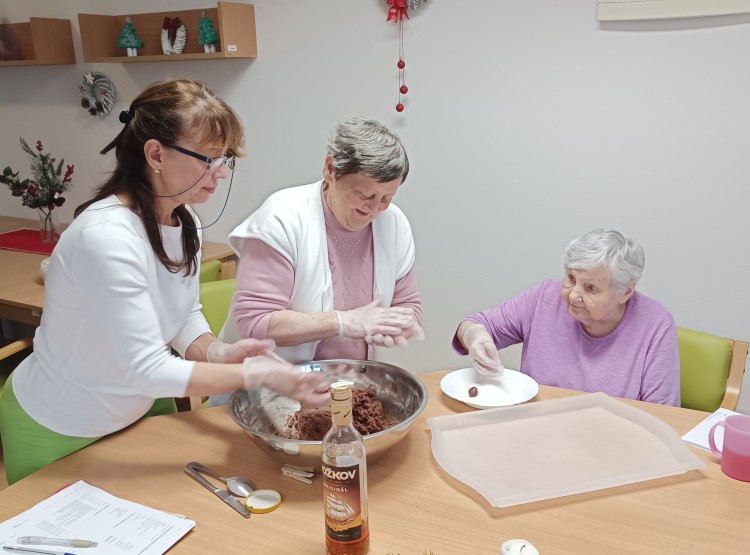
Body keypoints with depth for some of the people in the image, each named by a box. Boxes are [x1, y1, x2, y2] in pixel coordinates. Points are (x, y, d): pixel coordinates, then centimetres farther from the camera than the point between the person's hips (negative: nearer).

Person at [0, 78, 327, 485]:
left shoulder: (185, 225, -11)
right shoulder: (106, 237, -34)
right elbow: (147, 370, -33)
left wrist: (219, 352, -21)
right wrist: (257, 374, -32)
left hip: (140, 410, 7)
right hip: (56, 434, -6)